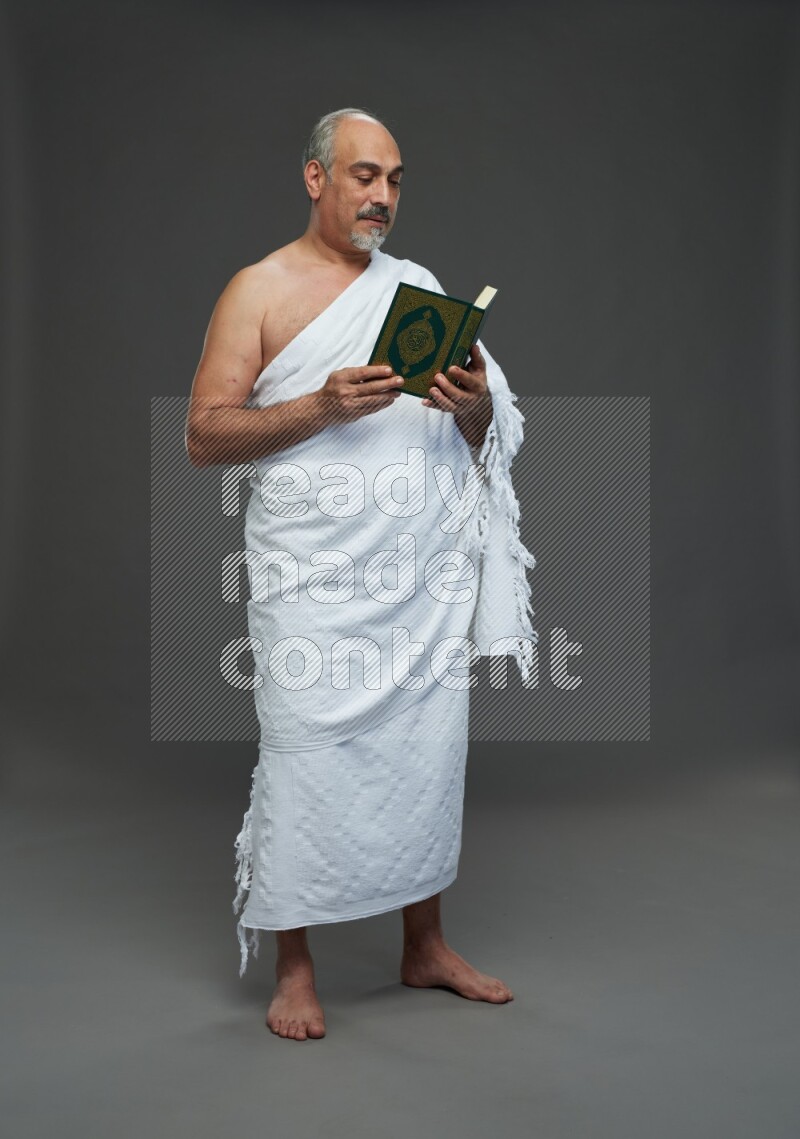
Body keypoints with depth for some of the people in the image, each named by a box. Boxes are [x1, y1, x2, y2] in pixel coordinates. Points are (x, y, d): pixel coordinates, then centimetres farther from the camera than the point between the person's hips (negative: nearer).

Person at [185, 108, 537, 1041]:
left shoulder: (420, 288, 17)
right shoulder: (260, 290, 3)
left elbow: (482, 439, 18)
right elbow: (203, 437, -5)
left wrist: (475, 406, -6)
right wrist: (321, 407, -17)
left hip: (429, 576, 4)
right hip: (318, 581, -4)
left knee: (429, 751, 7)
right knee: (307, 758, -3)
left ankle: (425, 946, 24)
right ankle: (293, 967, 13)